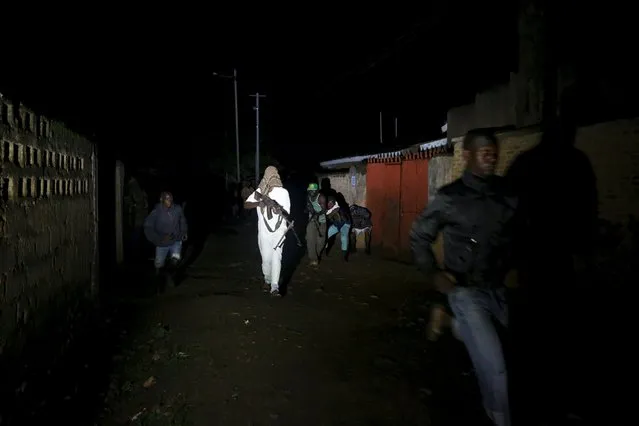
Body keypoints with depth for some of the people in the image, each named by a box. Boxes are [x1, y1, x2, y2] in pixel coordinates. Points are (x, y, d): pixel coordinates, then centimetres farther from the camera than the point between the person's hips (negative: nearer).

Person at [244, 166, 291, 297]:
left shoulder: (283, 192, -1)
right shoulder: (259, 191, 2)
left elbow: (286, 212, -3)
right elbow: (246, 205, -3)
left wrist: (279, 209, -26)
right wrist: (258, 203, -22)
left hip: (278, 230, -1)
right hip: (264, 231, 2)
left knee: (276, 257, -13)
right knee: (266, 258, 6)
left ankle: (274, 287, -14)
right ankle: (267, 279, 32)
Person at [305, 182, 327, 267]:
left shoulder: (321, 198, -14)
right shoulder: (308, 197, 3)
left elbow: (324, 209, -20)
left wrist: (317, 214, -38)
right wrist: (307, 209, -9)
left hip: (321, 222, -3)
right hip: (311, 221, 3)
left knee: (320, 241, 5)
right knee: (310, 240, -11)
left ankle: (316, 254, 33)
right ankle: (313, 259, -10)